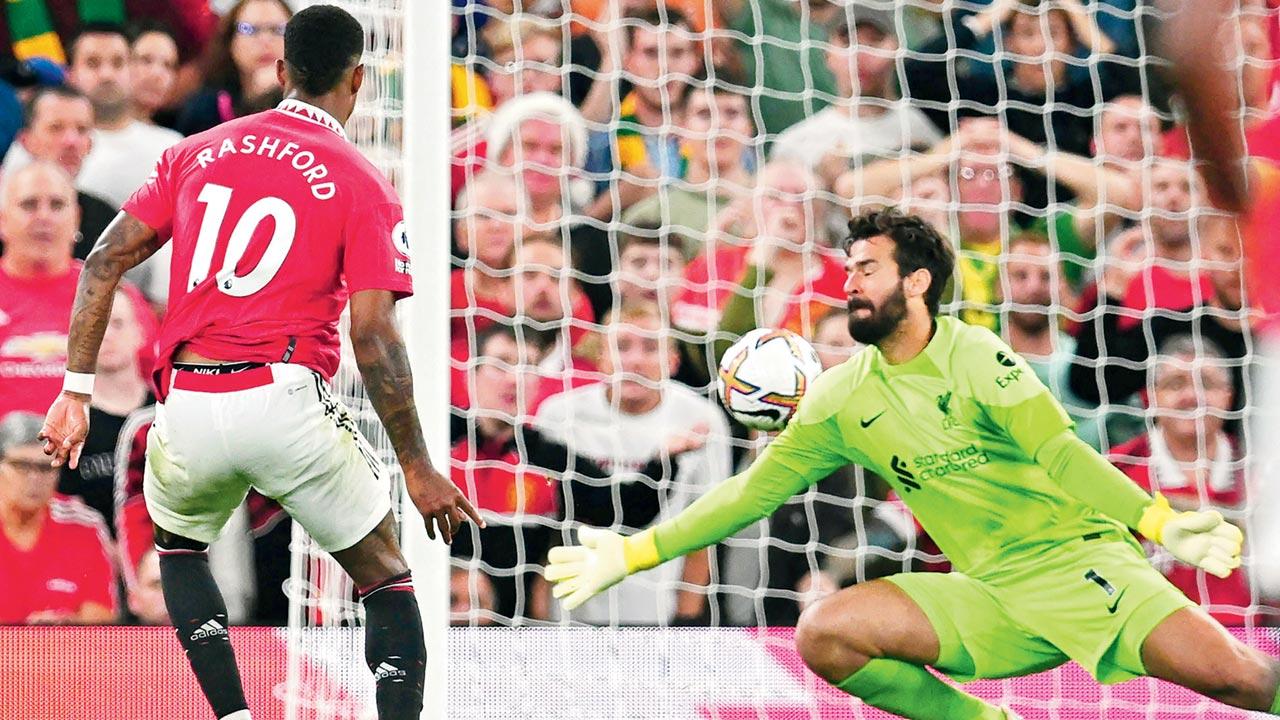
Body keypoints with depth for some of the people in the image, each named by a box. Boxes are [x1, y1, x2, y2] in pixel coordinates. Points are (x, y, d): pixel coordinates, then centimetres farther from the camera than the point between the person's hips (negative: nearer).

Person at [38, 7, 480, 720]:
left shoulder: (197, 152, 14)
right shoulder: (363, 185, 2)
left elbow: (106, 262, 8)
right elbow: (374, 336, -7)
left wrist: (76, 393, 11)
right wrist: (417, 468, -2)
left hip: (187, 413, 3)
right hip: (284, 400, -3)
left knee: (178, 541, 33)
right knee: (387, 579, 14)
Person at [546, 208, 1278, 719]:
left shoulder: (973, 355, -6)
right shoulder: (842, 399, 8)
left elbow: (1059, 452, -17)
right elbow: (753, 491, 13)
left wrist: (1158, 522, -31)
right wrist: (632, 554, 8)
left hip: (1078, 556, -5)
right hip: (991, 599, 5)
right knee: (824, 634, -16)